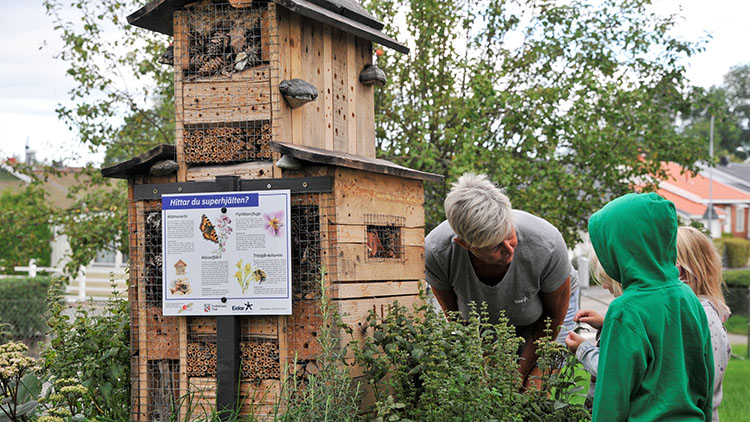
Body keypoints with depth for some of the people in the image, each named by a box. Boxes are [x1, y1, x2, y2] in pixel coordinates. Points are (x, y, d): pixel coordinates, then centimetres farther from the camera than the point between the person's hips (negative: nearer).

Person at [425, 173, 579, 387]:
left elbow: (555, 315, -17)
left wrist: (522, 370, -12)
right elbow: (452, 313, -12)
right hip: (484, 320, 2)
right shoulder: (436, 251, -34)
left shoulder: (545, 244, -38)